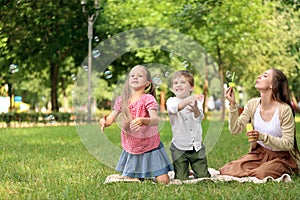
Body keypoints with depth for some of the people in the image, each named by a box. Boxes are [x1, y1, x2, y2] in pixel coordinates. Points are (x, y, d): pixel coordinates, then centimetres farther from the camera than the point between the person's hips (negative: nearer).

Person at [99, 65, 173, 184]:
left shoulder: (148, 99, -16)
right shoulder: (122, 100, -2)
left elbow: (155, 120, -30)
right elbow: (111, 118, -6)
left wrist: (142, 120, -52)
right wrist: (104, 122, -30)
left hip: (150, 146, -4)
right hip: (131, 149, 4)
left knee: (163, 182, -6)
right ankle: (142, 175, 36)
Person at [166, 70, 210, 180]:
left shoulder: (196, 100, -3)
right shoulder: (171, 101, -5)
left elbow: (200, 117, -21)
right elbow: (175, 108, -30)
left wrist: (196, 110, -47)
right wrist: (188, 100, -49)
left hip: (197, 146, 1)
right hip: (179, 147, -1)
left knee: (203, 177, 3)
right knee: (181, 179, 0)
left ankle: (194, 171, 35)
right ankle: (185, 171, 32)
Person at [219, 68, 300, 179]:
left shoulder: (284, 110, -19)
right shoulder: (253, 104, -3)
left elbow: (288, 144, -19)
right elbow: (235, 129, -5)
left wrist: (262, 137, -33)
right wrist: (232, 104, -16)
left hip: (281, 157, -3)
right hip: (259, 153, 4)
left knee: (261, 174, -32)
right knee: (228, 170, -18)